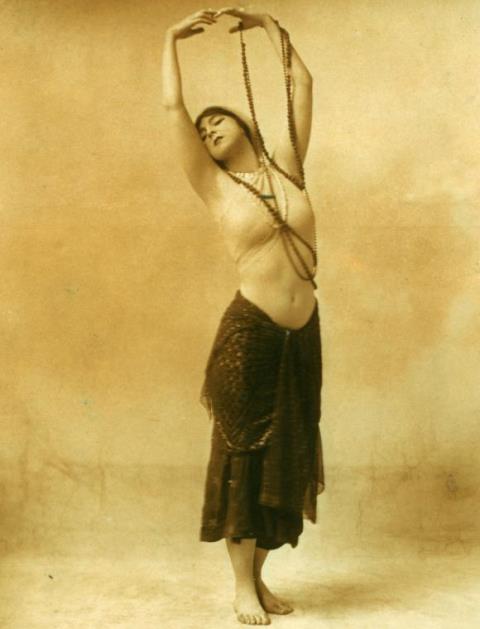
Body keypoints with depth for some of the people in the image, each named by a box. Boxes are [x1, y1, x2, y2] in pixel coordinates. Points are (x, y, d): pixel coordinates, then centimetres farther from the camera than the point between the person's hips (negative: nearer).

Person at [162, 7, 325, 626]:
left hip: (303, 331, 4)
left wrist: (269, 24, 19)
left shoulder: (286, 166, 10)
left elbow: (301, 84, 15)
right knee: (243, 453, 2)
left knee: (286, 455, 10)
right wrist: (172, 37, 9)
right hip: (250, 332, -4)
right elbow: (172, 108, -1)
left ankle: (260, 576, 23)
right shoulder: (215, 186, 1)